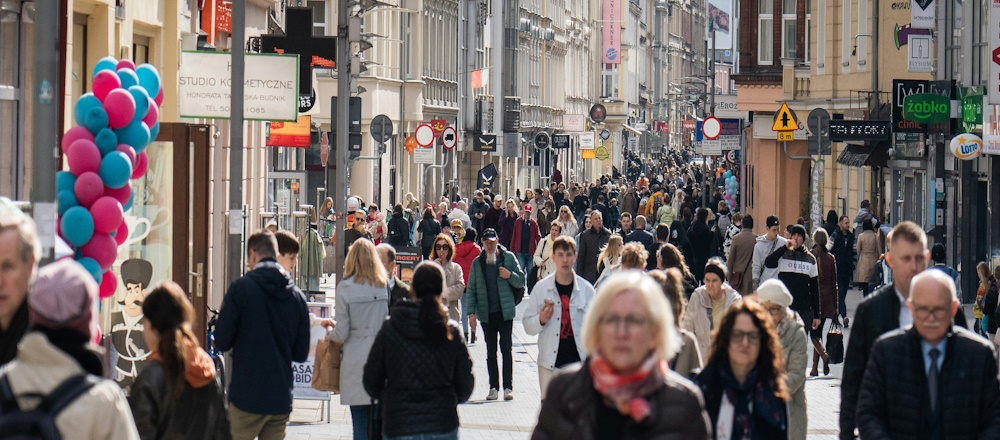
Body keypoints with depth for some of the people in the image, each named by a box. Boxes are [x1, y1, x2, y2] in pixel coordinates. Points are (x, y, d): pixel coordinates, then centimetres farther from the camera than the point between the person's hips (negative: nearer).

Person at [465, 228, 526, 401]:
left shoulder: (508, 258, 3)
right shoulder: (477, 263, 7)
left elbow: (521, 282, 6)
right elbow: (471, 289, 7)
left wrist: (510, 275, -14)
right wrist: (471, 311, -3)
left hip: (505, 312, -2)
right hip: (486, 313, 2)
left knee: (506, 348, -5)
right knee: (491, 351, 7)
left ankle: (508, 387, -3)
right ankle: (494, 387, 11)